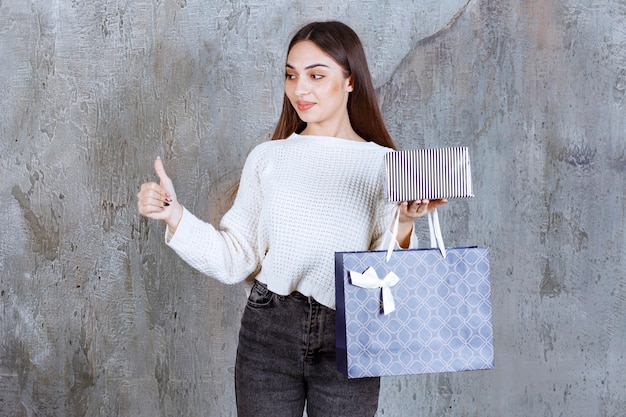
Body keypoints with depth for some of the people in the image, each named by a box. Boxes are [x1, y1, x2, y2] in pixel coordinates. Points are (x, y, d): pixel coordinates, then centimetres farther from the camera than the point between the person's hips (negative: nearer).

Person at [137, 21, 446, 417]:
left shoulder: (384, 165, -1)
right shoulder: (268, 157, 4)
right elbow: (234, 260, 2)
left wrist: (404, 225, -19)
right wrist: (174, 216, -8)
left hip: (347, 340, -1)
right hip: (268, 334, 1)